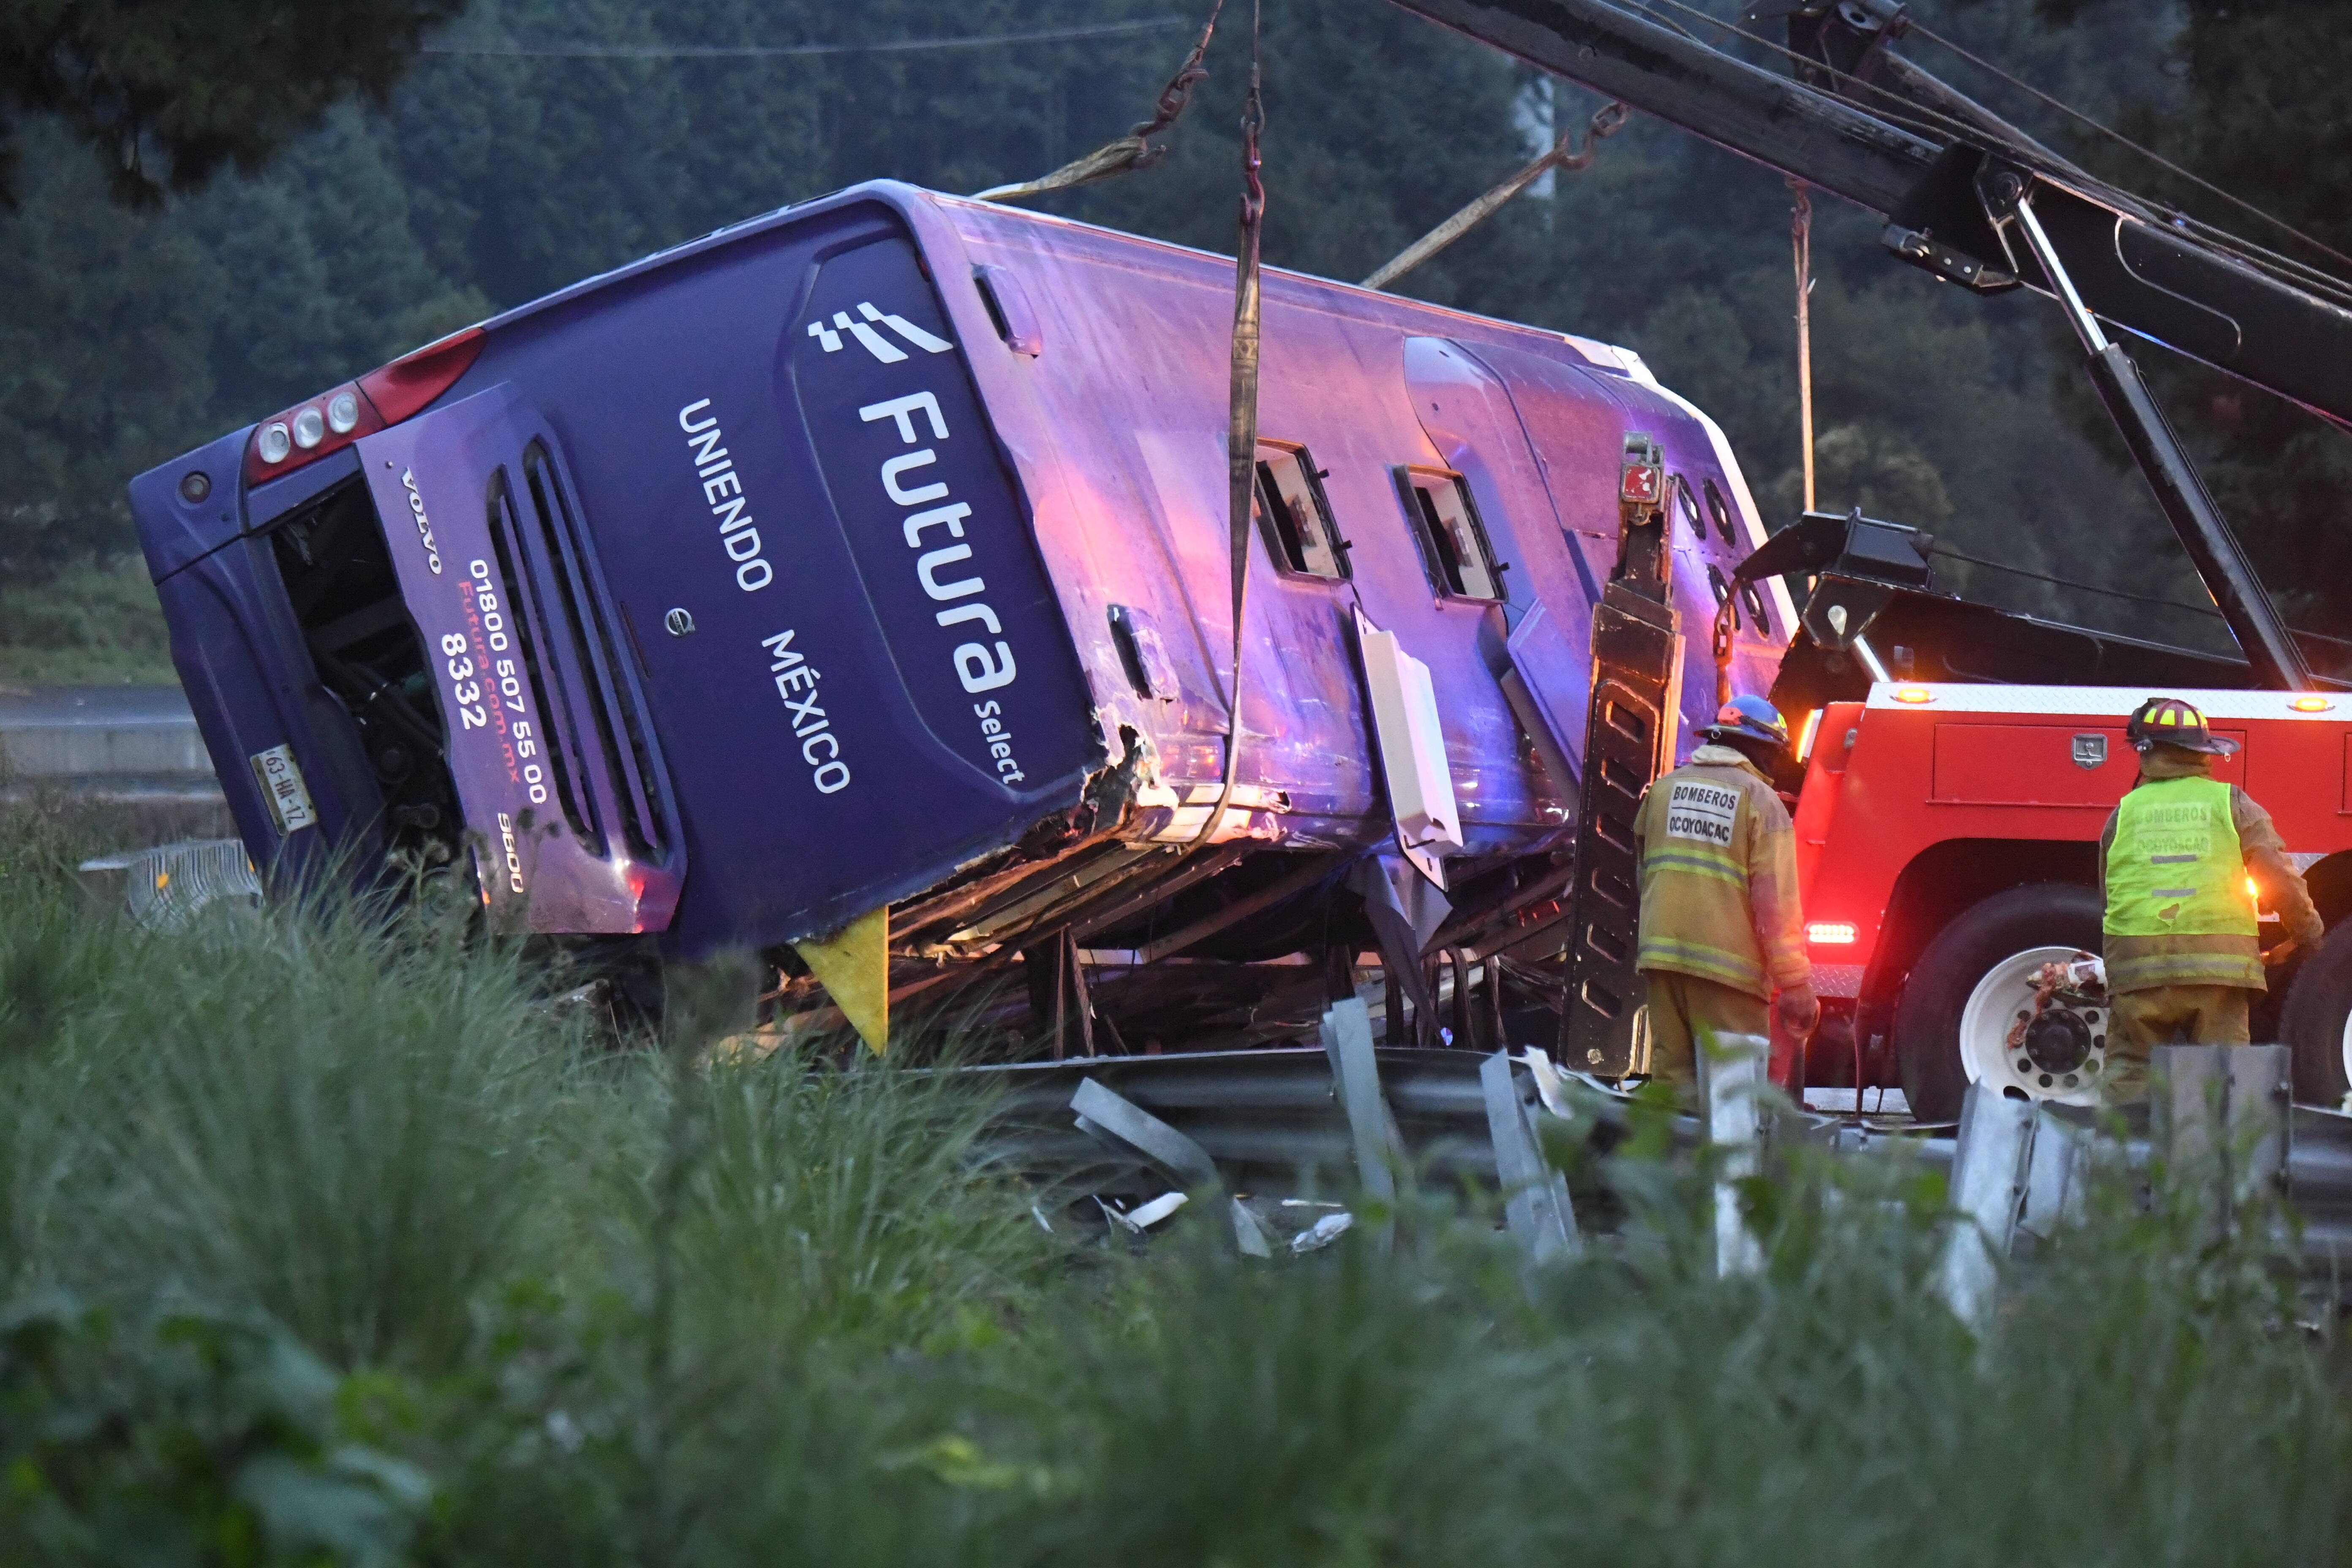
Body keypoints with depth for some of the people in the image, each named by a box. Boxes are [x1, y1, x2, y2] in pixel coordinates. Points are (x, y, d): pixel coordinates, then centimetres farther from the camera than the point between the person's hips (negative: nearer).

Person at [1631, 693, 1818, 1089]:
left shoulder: (1665, 788, 14)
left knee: (1671, 1075, 9)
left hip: (1660, 954, 5)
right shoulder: (1762, 802, -3)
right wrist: (1795, 985, -9)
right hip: (1728, 962, -5)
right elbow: (1776, 900, -9)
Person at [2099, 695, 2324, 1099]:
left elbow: (2105, 896, 16)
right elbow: (2282, 879, 2)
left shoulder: (2123, 812, 10)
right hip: (2218, 966, 0)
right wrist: (2307, 933, 17)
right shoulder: (2231, 804, 7)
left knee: (2129, 1072, 8)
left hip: (2138, 969, 0)